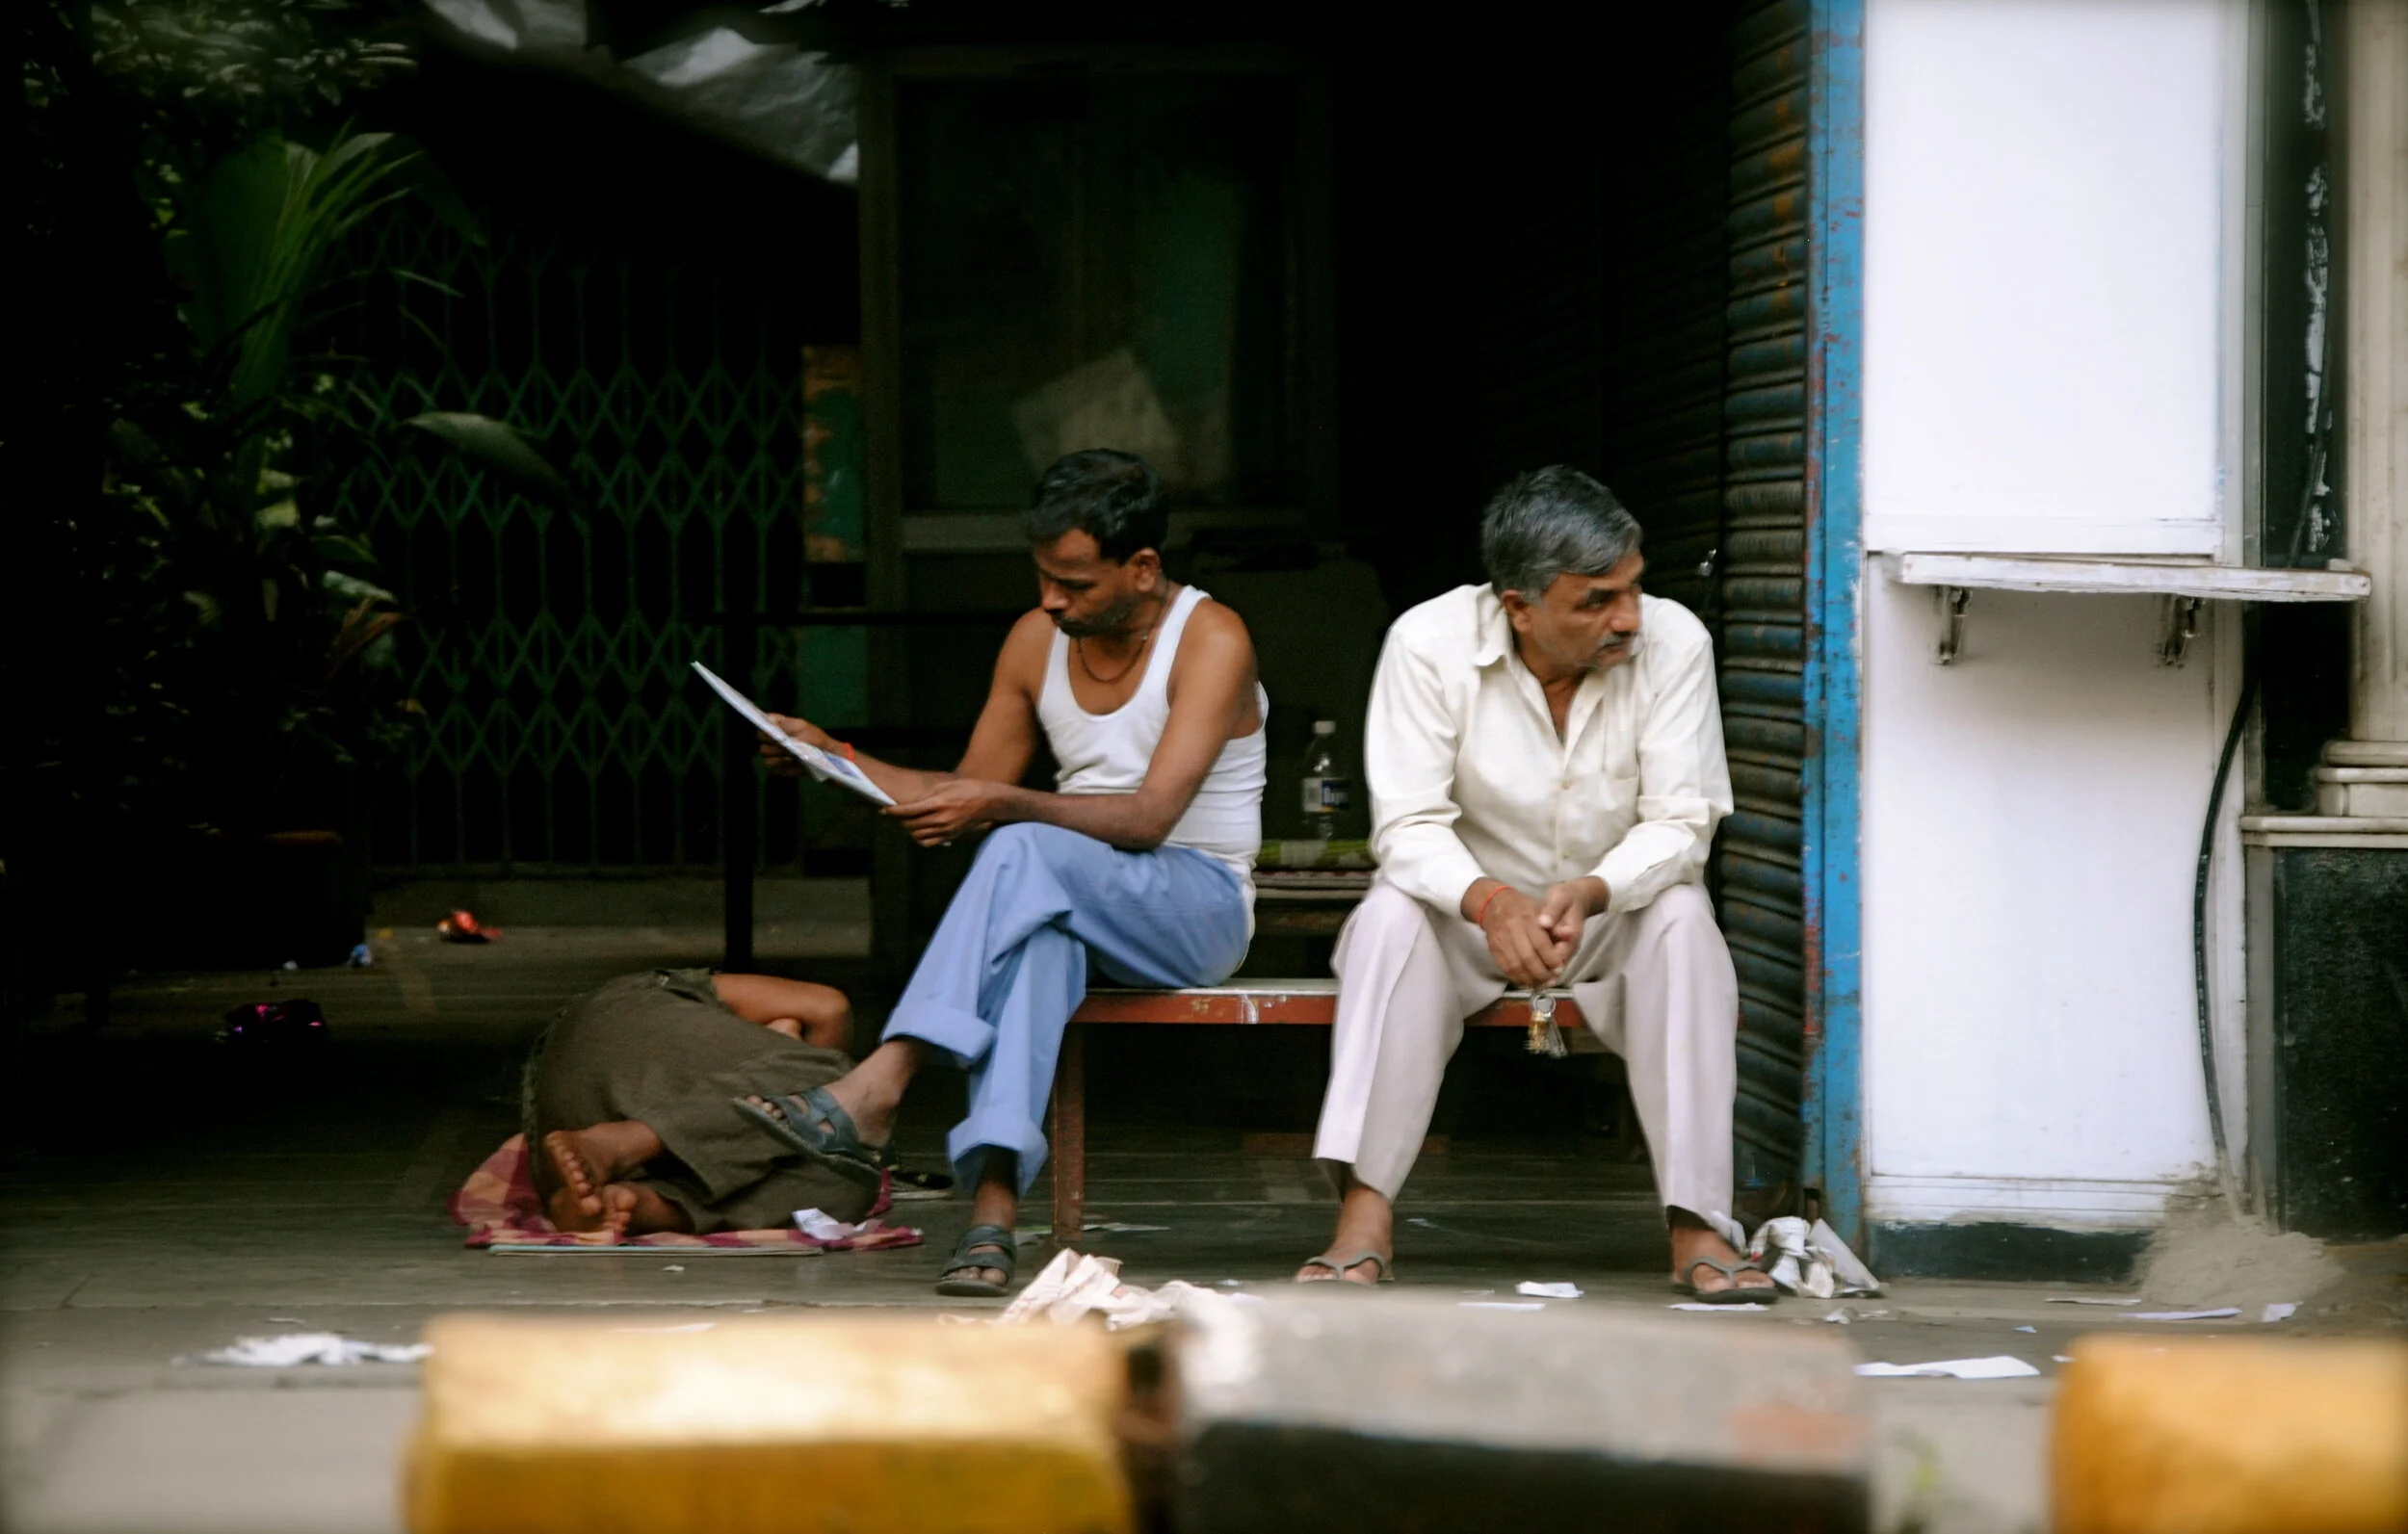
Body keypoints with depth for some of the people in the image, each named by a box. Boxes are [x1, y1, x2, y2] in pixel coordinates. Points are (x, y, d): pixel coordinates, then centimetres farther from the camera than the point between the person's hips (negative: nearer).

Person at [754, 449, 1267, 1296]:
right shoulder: (1037, 640, 9)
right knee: (1035, 936, -36)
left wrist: (1004, 805, -32)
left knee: (1024, 852, -35)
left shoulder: (1211, 640, -10)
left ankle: (878, 1089, -42)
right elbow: (970, 790, 15)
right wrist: (835, 757, 0)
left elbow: (1149, 816, -20)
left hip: (1198, 907, -4)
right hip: (1077, 906, 4)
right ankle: (993, 1203, -51)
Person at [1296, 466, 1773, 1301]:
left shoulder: (1672, 643, -15)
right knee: (1391, 916, -31)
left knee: (1684, 919, -31)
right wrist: (1490, 901, -41)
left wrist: (1592, 893, -37)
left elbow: (1681, 824, -16)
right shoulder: (1431, 642, -17)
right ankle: (1365, 1213, -35)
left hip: (1616, 912, 1)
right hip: (1471, 912, 0)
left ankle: (1699, 1225, -32)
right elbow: (1408, 827, -20)